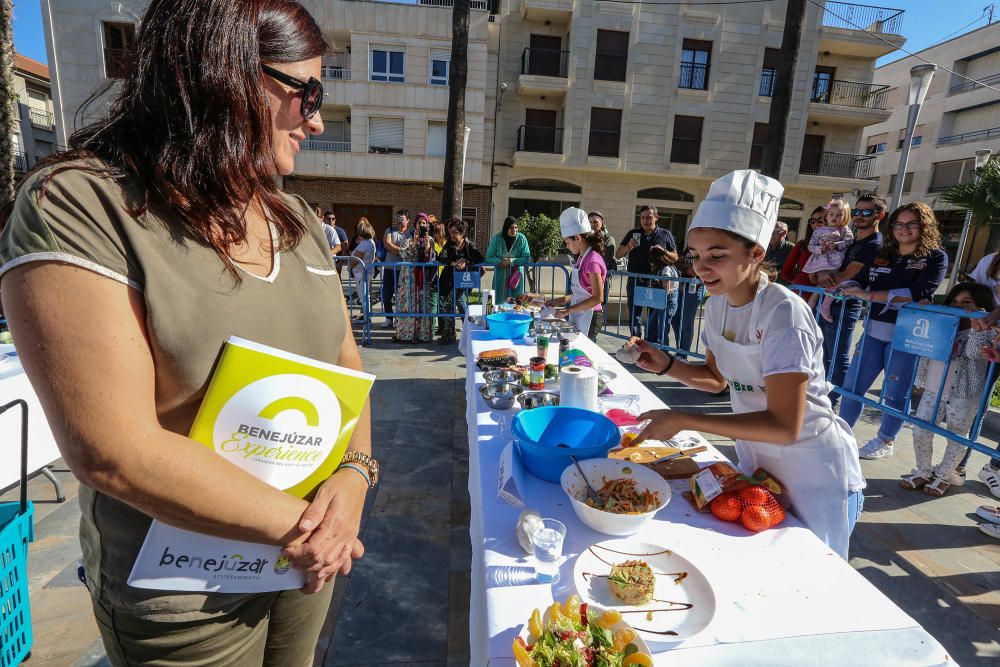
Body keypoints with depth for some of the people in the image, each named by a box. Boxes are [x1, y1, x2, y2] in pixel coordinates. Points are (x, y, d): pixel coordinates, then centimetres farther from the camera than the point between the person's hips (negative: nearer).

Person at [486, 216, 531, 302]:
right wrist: (500, 262, -20)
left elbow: (527, 258, -6)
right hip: (500, 275, 0)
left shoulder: (522, 238, -6)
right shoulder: (496, 238, -5)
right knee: (499, 301, 3)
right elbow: (488, 258, -2)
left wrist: (511, 261, -19)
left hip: (516, 275, 0)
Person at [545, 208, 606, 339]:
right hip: (578, 315, 8)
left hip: (588, 316, -8)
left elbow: (597, 298, -20)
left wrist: (568, 310, -19)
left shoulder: (592, 260, -17)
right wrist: (558, 301, 11)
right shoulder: (582, 258, 9)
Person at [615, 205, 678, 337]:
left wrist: (664, 252, -14)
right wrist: (628, 247, -14)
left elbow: (675, 257, 7)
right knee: (634, 317, 6)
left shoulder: (665, 235, 3)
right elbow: (618, 255, 6)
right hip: (635, 281, 2)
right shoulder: (633, 233, 6)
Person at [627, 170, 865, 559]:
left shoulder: (783, 314, -28)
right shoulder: (717, 305, -6)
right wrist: (666, 365, -10)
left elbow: (784, 427, -31)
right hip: (756, 462, 7)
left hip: (815, 480, -6)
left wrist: (684, 420, -32)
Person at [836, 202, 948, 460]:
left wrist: (869, 295, -21)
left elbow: (918, 293, -18)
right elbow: (857, 281, 9)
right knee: (852, 385, 7)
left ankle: (885, 442, 26)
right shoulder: (882, 255, 11)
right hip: (874, 330, 4)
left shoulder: (935, 257, -4)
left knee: (895, 393, 7)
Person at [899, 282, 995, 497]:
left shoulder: (985, 332, -6)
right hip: (933, 390, 5)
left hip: (964, 396, -4)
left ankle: (943, 476, 26)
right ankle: (923, 472, 21)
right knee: (920, 432, 4)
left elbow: (973, 353, -23)